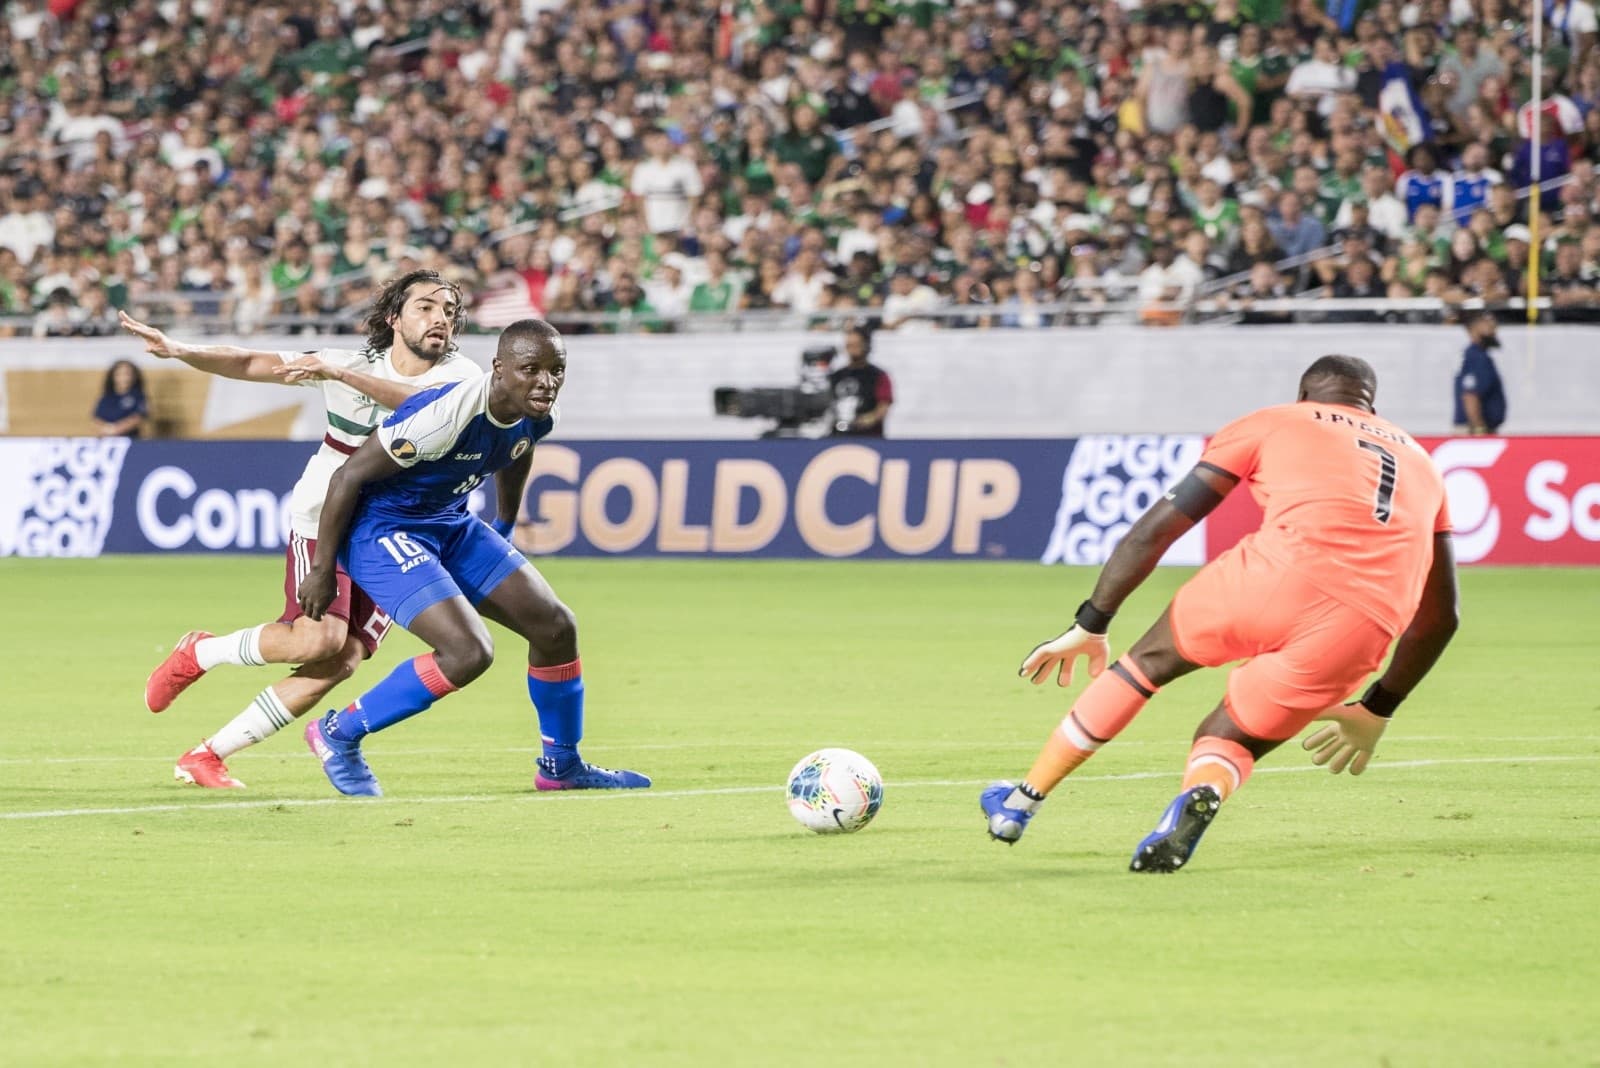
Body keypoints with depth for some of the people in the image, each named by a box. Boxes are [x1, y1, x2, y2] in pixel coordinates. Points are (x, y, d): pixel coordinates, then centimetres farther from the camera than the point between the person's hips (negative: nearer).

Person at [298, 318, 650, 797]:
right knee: (468, 652, -23)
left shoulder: (535, 416, -8)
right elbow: (348, 476, -24)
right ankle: (337, 734, -5)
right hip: (381, 529, -8)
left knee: (555, 627, 5)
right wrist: (322, 569, -17)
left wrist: (505, 525, 33)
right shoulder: (447, 415, -32)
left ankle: (562, 766, 26)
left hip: (451, 525, 8)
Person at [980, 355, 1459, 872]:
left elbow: (1155, 530, 19)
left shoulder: (1270, 424, 24)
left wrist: (1089, 627, 27)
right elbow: (1440, 617, 37)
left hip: (1286, 568, -3)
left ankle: (1018, 804, 29)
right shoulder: (1420, 463, 35)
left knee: (1151, 660, 24)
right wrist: (1376, 711, 47)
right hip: (1365, 632, 3)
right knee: (1225, 739, 20)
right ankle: (1204, 792, -16)